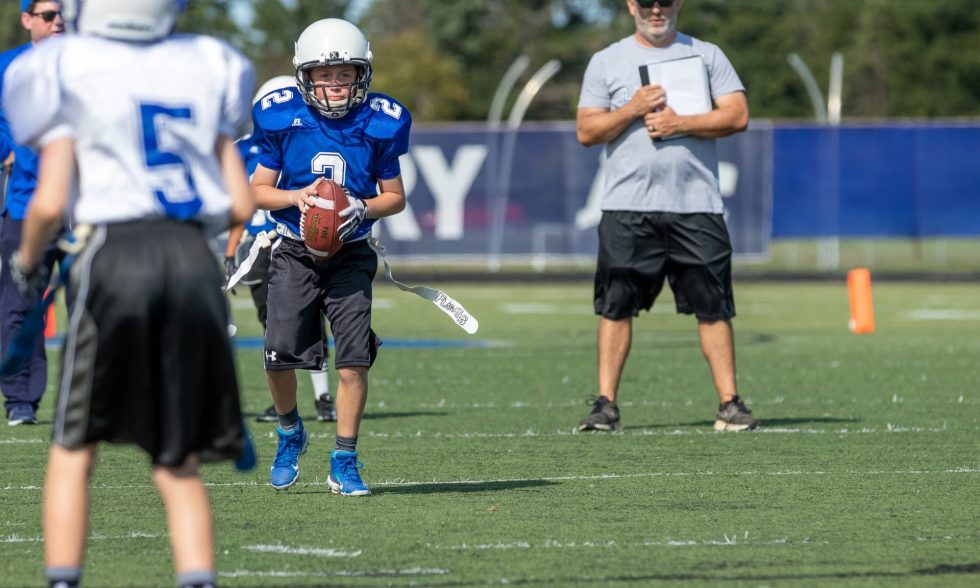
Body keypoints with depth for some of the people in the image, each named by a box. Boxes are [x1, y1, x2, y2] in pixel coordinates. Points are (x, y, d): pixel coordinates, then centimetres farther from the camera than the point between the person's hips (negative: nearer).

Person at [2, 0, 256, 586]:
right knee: (179, 462, 11)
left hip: (117, 253, -3)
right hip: (195, 260, 3)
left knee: (75, 450, 9)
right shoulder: (207, 69, 12)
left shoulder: (68, 74, 0)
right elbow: (241, 206, 11)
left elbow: (50, 204, -4)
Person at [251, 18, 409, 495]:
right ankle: (290, 434, 20)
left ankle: (344, 463, 3)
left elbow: (395, 196, 4)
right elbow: (258, 190, 2)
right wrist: (297, 197, -18)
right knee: (281, 354, -11)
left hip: (350, 254, 0)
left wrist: (362, 208, -17)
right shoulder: (282, 119, -8)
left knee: (354, 359, -11)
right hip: (294, 252, 0)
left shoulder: (379, 124, -7)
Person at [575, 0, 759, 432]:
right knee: (616, 305, -2)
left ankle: (730, 402, 2)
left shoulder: (706, 55, 10)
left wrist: (679, 123, -10)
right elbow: (586, 131, 4)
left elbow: (737, 116, 0)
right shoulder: (606, 62, 10)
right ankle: (606, 404, 1)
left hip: (696, 206, 0)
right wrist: (633, 110, -10)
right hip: (627, 207, 0)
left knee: (713, 307, -1)